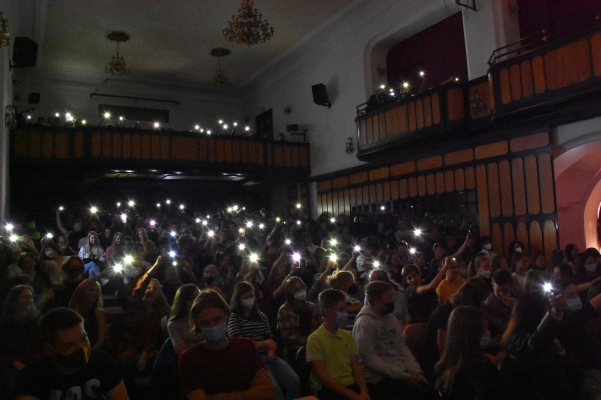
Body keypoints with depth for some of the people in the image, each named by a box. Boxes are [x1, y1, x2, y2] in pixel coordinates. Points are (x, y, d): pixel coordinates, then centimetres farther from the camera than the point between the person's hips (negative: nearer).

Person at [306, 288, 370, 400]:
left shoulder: (347, 335, 13)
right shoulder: (315, 339, -6)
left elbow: (356, 367, 10)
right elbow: (322, 376, -10)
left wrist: (363, 390, -9)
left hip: (351, 385, 6)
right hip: (328, 389, -5)